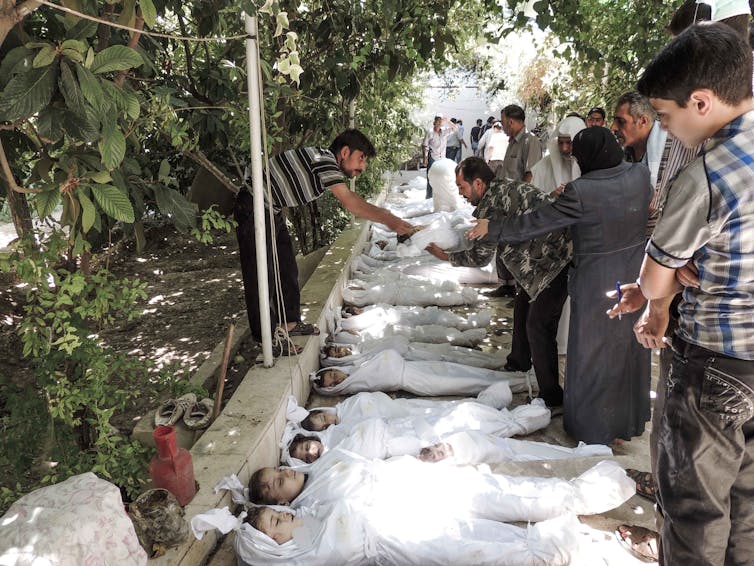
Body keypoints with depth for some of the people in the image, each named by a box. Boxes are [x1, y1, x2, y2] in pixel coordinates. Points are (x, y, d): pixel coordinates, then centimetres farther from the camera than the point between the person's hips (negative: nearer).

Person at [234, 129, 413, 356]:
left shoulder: (329, 165, 9)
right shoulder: (324, 159, -22)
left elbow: (351, 199, 11)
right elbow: (350, 203, -32)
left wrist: (389, 217, 3)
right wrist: (389, 220, -32)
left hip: (272, 210, 11)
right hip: (254, 208, -11)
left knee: (286, 269, 15)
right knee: (262, 275, -6)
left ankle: (290, 322, 27)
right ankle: (266, 340, 2)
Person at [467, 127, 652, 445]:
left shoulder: (582, 192, -25)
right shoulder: (640, 175, -8)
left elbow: (534, 224, -18)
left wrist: (491, 229, -5)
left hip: (597, 283, -6)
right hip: (635, 277, 6)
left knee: (593, 353, 11)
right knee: (629, 347, 21)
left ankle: (593, 430, 28)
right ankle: (630, 421, 41)